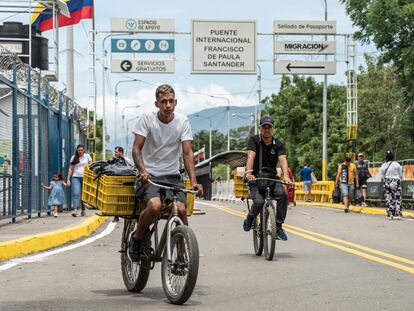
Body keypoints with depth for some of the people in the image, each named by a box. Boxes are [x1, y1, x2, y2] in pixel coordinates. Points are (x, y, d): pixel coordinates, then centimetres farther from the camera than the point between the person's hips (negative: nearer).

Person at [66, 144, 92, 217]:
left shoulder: (87, 156, 7)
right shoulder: (73, 157, 8)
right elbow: (70, 169, 9)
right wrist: (68, 179, 2)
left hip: (85, 177, 0)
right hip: (76, 177, 0)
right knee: (76, 193, -15)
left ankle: (83, 210, 18)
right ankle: (74, 210, -25)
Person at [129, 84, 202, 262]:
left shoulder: (182, 121, -1)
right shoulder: (147, 119, -6)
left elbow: (187, 153, -5)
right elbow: (136, 148, -9)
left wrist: (193, 181, -18)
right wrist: (142, 171, -28)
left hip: (172, 175, 2)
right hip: (150, 175, -2)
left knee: (181, 209, -23)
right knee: (155, 205, -31)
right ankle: (137, 237, -3)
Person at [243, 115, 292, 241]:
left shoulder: (278, 144, 0)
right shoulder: (254, 140, -4)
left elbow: (282, 159, -17)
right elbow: (251, 156, -20)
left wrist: (286, 176, -36)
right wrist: (249, 172, -39)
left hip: (272, 178, 2)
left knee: (283, 194, -28)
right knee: (259, 202, -26)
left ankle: (278, 225, -16)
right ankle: (250, 218, 9)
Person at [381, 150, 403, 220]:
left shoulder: (383, 166, 2)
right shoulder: (397, 164, -6)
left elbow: (382, 177, 6)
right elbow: (401, 175, 1)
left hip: (386, 183, 2)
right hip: (396, 183, -2)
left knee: (389, 199, 5)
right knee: (397, 199, 3)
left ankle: (390, 215, 3)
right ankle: (398, 214, -2)